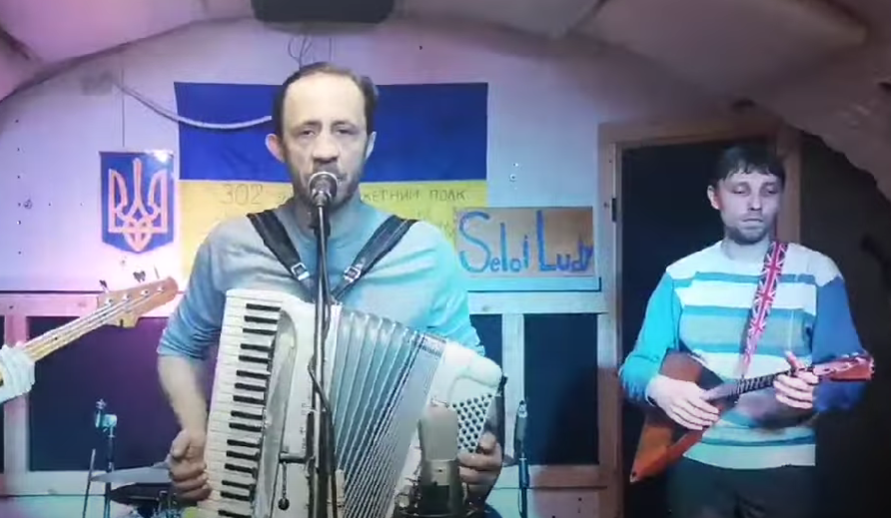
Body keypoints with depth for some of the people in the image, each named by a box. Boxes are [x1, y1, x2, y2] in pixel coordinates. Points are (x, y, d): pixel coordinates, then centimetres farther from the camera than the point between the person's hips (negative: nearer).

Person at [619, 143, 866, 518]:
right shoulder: (682, 276, 2)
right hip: (696, 461, 1)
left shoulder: (816, 273, -2)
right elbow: (636, 364, 2)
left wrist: (815, 392, -28)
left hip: (782, 466, -1)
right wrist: (658, 387, -20)